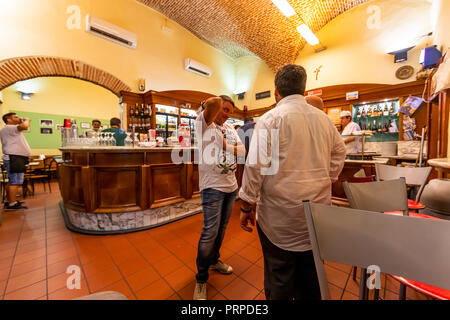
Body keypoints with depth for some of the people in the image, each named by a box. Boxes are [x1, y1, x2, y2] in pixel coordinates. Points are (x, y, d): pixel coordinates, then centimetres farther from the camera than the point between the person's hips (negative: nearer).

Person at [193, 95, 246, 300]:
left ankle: (214, 260, 43)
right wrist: (214, 103, -1)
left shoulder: (230, 129, 16)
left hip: (231, 185, 7)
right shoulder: (203, 123, -2)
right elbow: (213, 102, -22)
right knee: (210, 232, -3)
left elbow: (242, 149, 4)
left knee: (221, 229, 18)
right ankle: (201, 279, 20)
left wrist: (224, 144, -9)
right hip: (212, 185, -6)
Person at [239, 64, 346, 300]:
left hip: (281, 214, -6)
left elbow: (256, 166, -16)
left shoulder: (271, 119, -11)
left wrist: (247, 206, -8)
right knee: (311, 276, 23)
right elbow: (339, 153, 19)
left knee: (280, 281, 12)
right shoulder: (324, 118, 8)